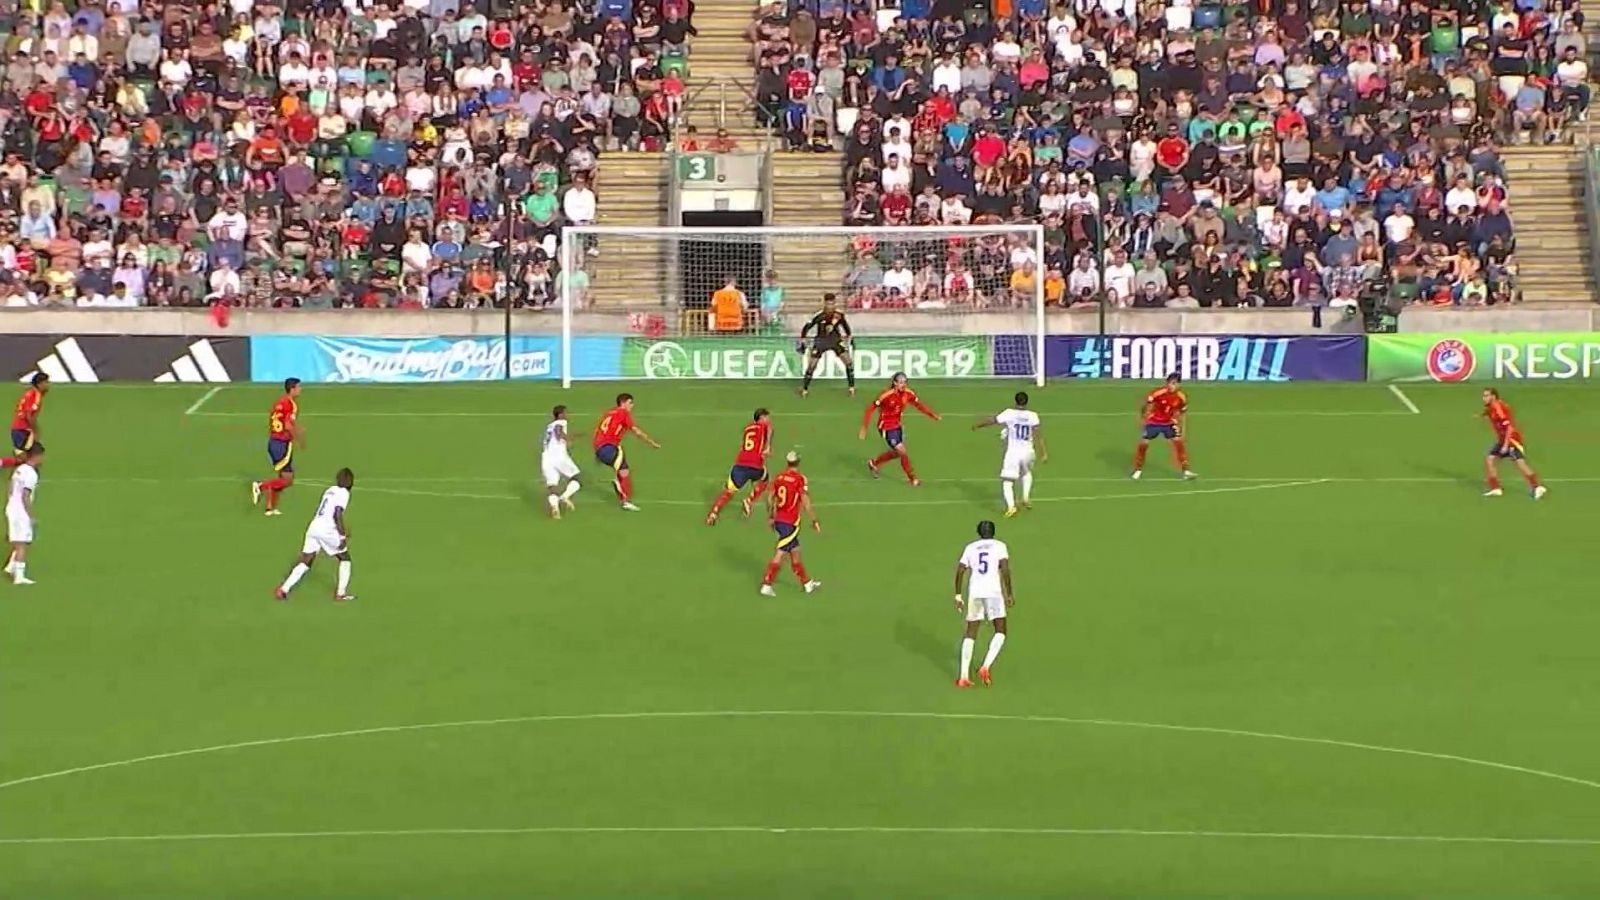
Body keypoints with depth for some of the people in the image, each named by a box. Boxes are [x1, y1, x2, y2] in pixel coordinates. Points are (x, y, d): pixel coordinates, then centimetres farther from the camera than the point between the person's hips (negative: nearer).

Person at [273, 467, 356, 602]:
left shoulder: (330, 491, 21)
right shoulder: (344, 493, -3)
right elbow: (337, 514, -15)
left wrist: (341, 530, 35)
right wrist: (343, 536, -14)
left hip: (313, 528, 7)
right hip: (327, 530, -7)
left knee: (304, 562, 6)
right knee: (345, 558, 13)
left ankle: (283, 589, -6)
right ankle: (341, 593, 13)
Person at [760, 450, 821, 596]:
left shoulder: (779, 477, 3)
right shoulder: (800, 479, -15)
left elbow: (770, 499, 8)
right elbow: (806, 504, -16)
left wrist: (771, 517, 22)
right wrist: (814, 521, -5)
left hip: (778, 520, 7)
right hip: (790, 523, -7)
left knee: (795, 552, 17)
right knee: (779, 554, -2)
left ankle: (807, 583, 28)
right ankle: (766, 586, -2)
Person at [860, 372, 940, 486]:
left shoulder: (908, 394, -10)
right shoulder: (887, 395, -27)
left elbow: (919, 405, 4)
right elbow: (870, 409, -21)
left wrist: (933, 415, -10)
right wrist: (864, 428, -21)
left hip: (897, 425, 7)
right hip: (886, 427, -7)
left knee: (896, 453, 21)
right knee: (903, 453, -9)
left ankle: (873, 463, 44)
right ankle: (912, 479, 7)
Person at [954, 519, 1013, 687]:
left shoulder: (970, 548, 14)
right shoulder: (999, 546, 6)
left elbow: (960, 571, 8)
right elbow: (1005, 569, -7)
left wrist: (958, 596, 13)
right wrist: (1009, 594, -2)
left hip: (974, 592, 3)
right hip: (993, 591, -3)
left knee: (970, 634, 11)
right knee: (1000, 632, 5)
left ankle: (964, 676, 4)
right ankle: (986, 666, -15)